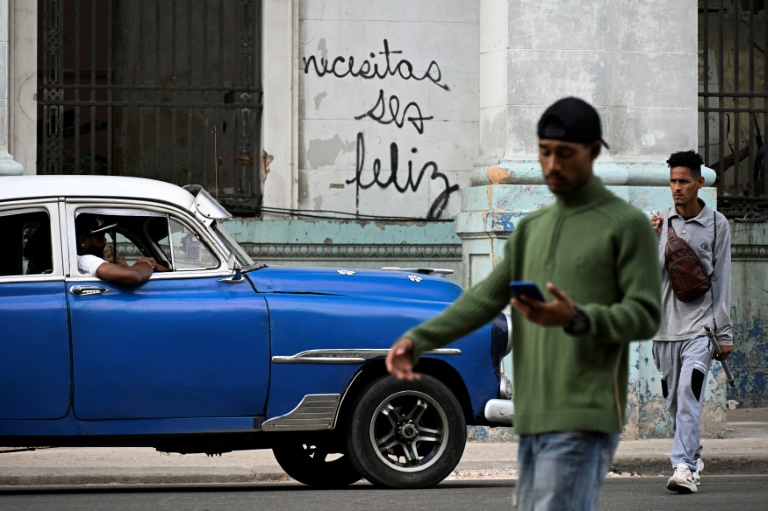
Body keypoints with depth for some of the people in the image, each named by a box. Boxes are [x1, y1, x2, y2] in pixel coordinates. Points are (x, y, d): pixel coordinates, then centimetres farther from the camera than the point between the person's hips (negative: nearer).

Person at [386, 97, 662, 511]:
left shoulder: (629, 225, -3)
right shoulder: (532, 229, 19)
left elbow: (644, 317, -10)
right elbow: (485, 300, 12)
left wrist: (574, 319, -28)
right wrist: (417, 340, -3)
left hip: (585, 421, -8)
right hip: (535, 419, 8)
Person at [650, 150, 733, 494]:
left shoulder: (716, 224, 3)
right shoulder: (661, 221, 9)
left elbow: (721, 279, 4)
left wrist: (724, 332, 2)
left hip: (699, 326, -3)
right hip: (666, 324, 3)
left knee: (689, 396, -17)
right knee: (673, 401, 7)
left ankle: (684, 467, -22)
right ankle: (693, 457, 24)